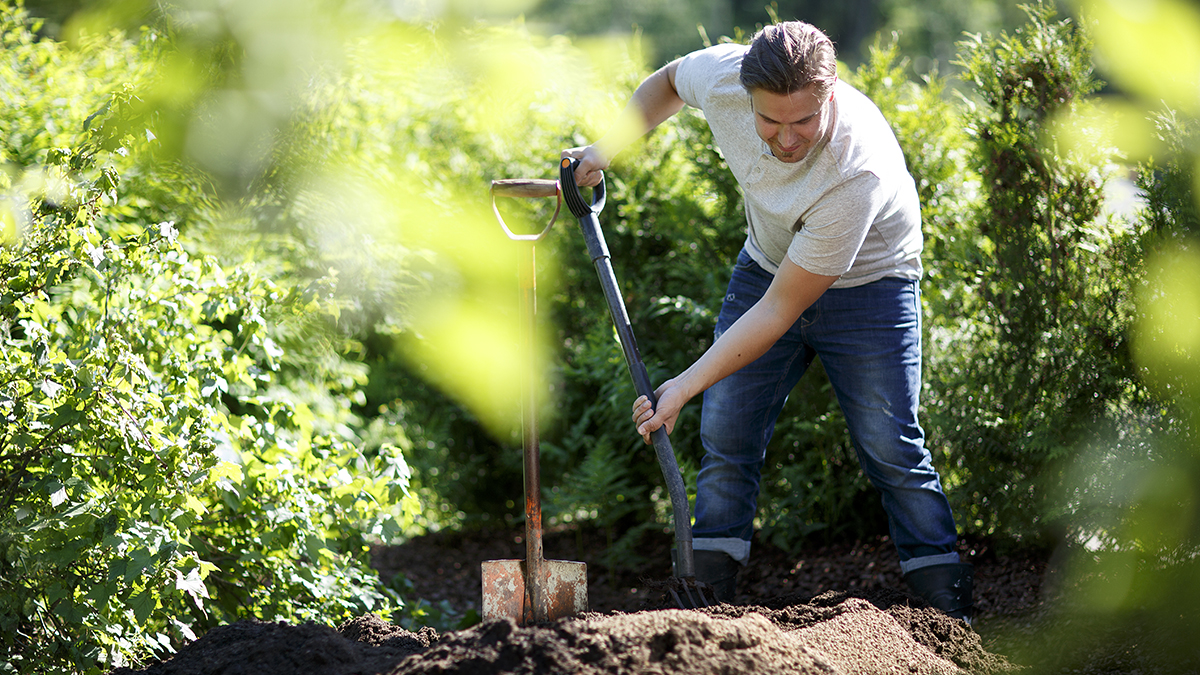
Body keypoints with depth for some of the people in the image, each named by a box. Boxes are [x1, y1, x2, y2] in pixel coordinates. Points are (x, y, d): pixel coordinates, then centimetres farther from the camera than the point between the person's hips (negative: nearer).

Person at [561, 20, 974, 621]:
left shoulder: (860, 172, -40)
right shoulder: (722, 75, -27)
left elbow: (780, 309, -35)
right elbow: (667, 82, 3)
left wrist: (685, 386, -34)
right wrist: (606, 149, -2)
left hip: (868, 284, -5)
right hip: (768, 265, 5)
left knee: (891, 451, -11)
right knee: (726, 438, -1)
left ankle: (951, 619, -4)